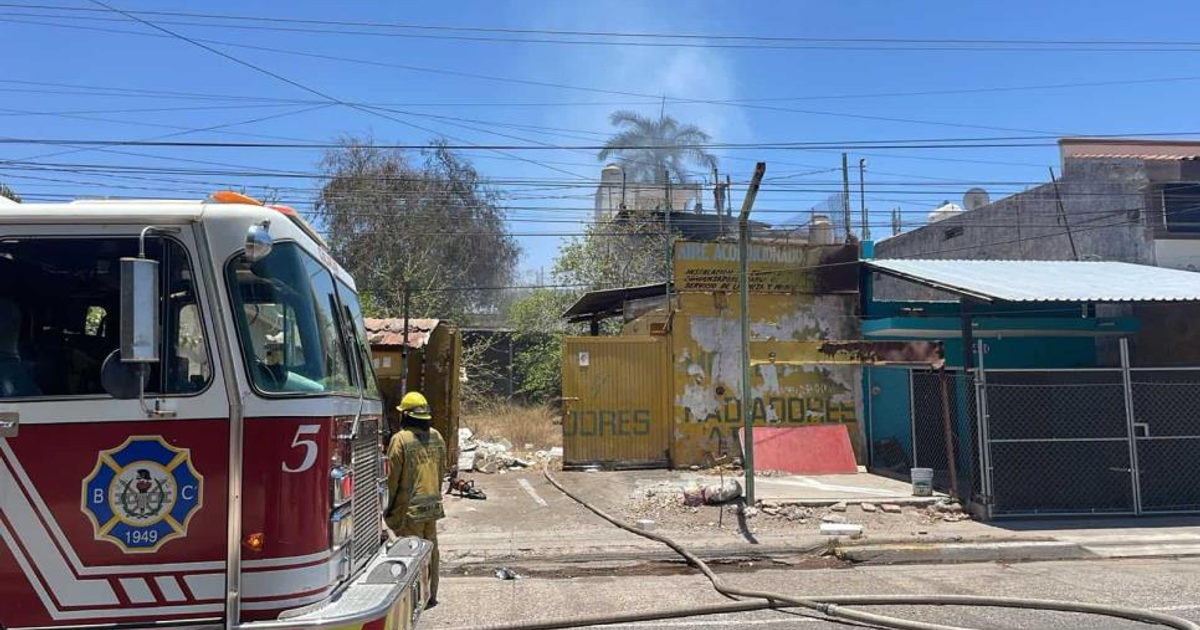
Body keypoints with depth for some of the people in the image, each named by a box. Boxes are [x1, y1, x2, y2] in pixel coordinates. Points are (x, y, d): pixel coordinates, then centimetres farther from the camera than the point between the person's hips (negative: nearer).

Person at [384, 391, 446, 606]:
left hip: (410, 508, -6)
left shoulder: (400, 439, -15)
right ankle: (431, 595, 24)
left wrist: (390, 508, 0)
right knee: (431, 550, 15)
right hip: (433, 505, 6)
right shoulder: (437, 437, 4)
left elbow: (393, 479, -12)